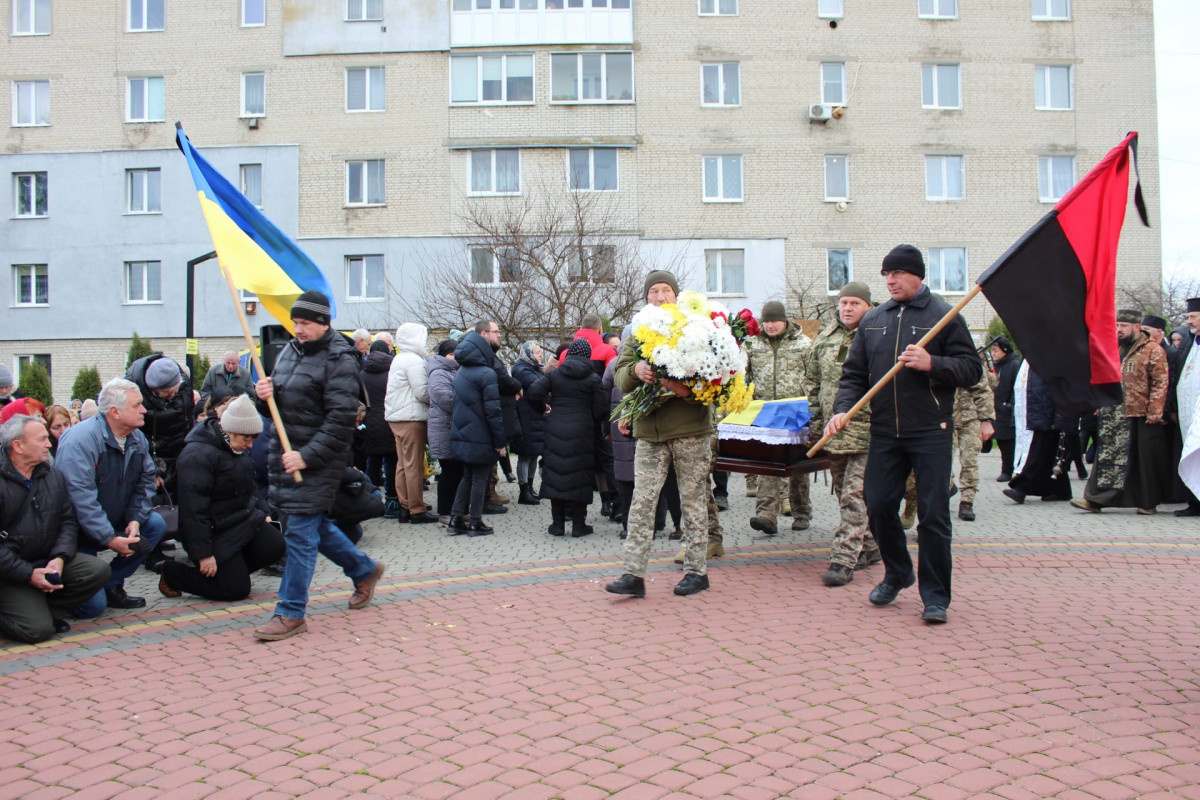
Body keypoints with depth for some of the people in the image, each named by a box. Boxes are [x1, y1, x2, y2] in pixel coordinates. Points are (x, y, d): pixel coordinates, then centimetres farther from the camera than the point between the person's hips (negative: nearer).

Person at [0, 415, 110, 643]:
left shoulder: (54, 477, 7)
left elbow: (68, 521, 6)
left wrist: (60, 558, -12)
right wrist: (29, 574, -21)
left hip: (48, 561, 6)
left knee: (98, 570, -16)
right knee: (38, 629, -21)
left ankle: (47, 608, -2)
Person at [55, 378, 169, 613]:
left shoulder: (138, 439, 0)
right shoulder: (81, 439, -25)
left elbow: (146, 480, 4)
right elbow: (80, 498, -29)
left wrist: (135, 519, -14)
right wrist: (110, 539, -28)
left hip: (116, 523, 8)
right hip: (77, 532, -7)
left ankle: (112, 586, 0)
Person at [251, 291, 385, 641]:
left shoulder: (340, 359, -14)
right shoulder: (289, 351, 12)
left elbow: (341, 419, -20)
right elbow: (280, 405, 20)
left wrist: (308, 456, -24)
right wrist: (265, 395, -3)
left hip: (318, 460, -9)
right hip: (285, 453, 9)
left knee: (300, 533, -5)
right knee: (316, 524, 18)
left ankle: (290, 614, 5)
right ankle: (364, 570, 37)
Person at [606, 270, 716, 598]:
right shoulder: (638, 334, 13)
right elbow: (620, 378, 4)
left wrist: (687, 390, -24)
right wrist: (636, 370, -19)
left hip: (690, 429, -3)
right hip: (650, 432, 3)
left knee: (693, 501, 5)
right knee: (641, 502, -1)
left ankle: (697, 570, 17)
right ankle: (634, 574, 3)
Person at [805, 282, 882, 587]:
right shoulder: (825, 338, 11)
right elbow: (813, 381, 18)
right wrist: (815, 419, 13)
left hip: (866, 432, -6)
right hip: (833, 432, 6)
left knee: (854, 496, -8)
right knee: (847, 495, 14)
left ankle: (843, 560, -6)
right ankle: (871, 547, 30)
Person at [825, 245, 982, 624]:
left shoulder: (942, 315, -1)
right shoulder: (873, 320, 11)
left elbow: (972, 369, -4)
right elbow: (855, 373, 13)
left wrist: (932, 364, -20)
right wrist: (843, 409, -3)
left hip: (931, 434, -4)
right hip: (884, 433, 4)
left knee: (933, 514, -1)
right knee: (878, 507, 7)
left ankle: (935, 596, 11)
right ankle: (897, 573, 32)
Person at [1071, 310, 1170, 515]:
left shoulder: (1153, 350, -5)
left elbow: (1160, 383, -11)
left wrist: (1154, 412, -17)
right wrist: (1101, 405, 16)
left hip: (1141, 416, -6)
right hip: (1114, 417, 6)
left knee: (1145, 460, 4)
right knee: (1108, 457, 3)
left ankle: (1149, 502, 16)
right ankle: (1095, 499, 2)